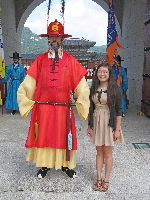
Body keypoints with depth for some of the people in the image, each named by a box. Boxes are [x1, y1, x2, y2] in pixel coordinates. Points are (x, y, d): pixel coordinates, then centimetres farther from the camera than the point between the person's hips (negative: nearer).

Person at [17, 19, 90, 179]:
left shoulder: (70, 61, 2)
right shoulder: (40, 60, 5)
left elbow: (81, 84, 3)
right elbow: (28, 84, 6)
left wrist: (81, 103, 0)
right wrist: (26, 101, 0)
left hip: (63, 108, -1)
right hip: (43, 107, 1)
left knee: (63, 136, 9)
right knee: (43, 136, 8)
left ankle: (66, 164, 27)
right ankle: (44, 165, 27)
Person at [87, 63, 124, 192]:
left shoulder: (114, 88, -8)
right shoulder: (94, 88, 5)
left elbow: (118, 110, -9)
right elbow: (91, 108, 11)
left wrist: (117, 129, -11)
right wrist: (89, 125, 10)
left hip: (109, 123, -4)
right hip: (96, 122, 4)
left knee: (107, 152, 6)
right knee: (99, 151, 12)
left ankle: (106, 180, 20)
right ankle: (99, 179, 23)